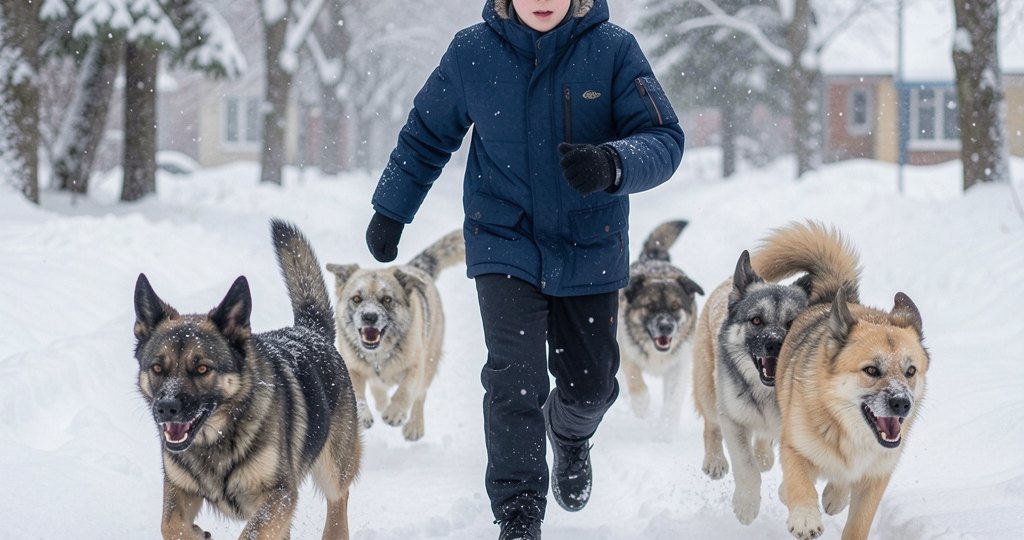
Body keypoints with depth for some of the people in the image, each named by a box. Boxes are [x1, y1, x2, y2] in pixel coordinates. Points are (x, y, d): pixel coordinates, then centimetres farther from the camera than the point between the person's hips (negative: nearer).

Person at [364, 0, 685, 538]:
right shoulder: (473, 51, -7)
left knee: (590, 384, 12)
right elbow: (426, 134, 8)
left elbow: (663, 140, -15)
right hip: (505, 245, -1)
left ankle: (569, 434, 48)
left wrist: (612, 164, -37)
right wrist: (390, 211, 15)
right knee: (515, 380, -15)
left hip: (588, 250, 1)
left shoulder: (613, 50, -11)